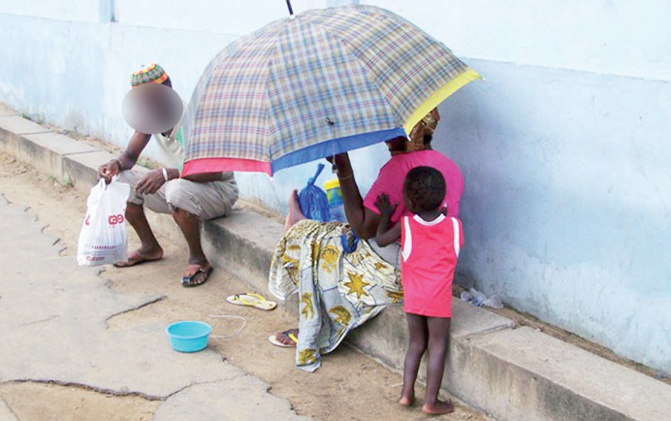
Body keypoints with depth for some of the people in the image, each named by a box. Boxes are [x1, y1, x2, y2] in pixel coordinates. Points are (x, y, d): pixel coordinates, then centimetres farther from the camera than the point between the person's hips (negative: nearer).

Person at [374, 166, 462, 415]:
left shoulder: (405, 226, -7)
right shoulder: (454, 226, -7)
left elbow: (380, 239, 9)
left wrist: (385, 215, 23)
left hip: (412, 298, 2)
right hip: (439, 299, -2)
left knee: (416, 343, 18)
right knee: (437, 347, 6)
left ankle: (407, 393, 19)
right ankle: (431, 401, 10)